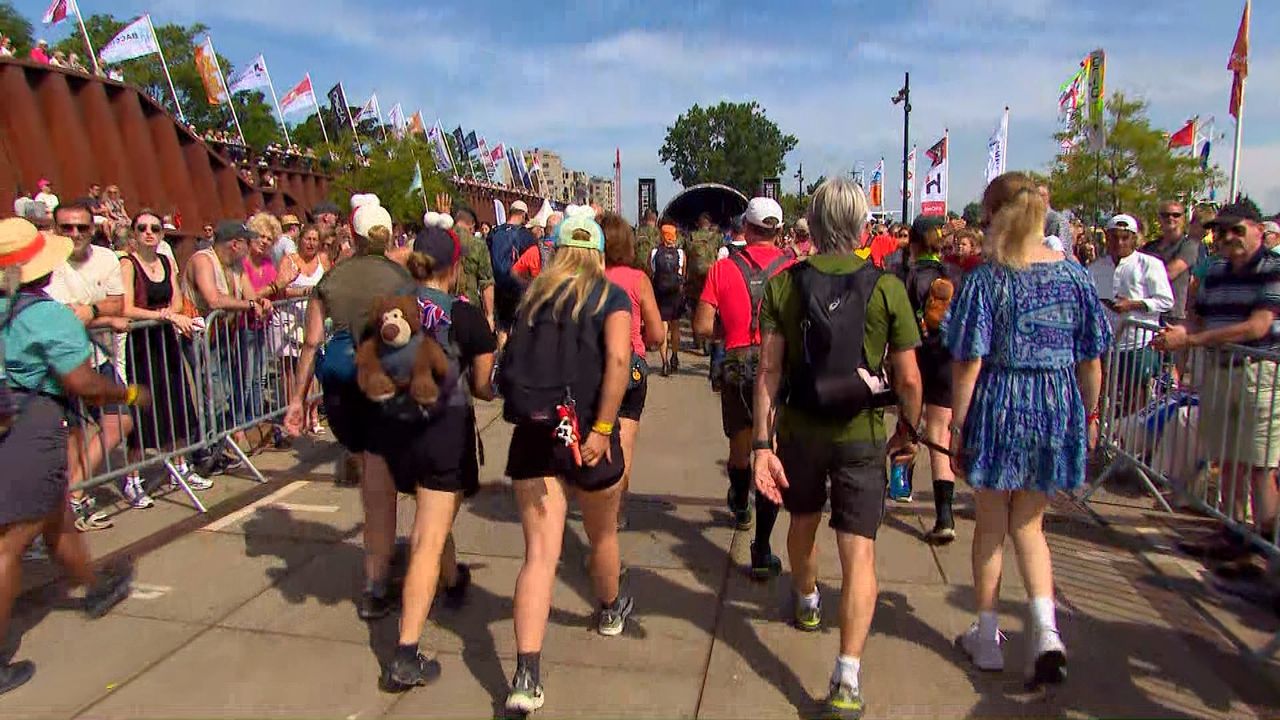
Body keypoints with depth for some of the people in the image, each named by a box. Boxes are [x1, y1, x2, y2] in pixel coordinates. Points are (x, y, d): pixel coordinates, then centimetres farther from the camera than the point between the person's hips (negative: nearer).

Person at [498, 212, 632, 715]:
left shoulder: (534, 295, 11)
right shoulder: (610, 296, 0)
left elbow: (514, 360, 10)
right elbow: (618, 358, -16)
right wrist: (603, 429, -18)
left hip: (532, 431, 2)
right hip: (586, 432, -2)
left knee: (540, 554, 0)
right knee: (602, 534, 23)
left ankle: (526, 678, -8)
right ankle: (611, 610, 49)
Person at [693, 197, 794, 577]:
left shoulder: (723, 268, -1)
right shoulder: (793, 268, -3)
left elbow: (702, 327, -4)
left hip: (737, 364, 2)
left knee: (740, 448, 23)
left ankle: (741, 508, 51)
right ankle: (761, 551, 3)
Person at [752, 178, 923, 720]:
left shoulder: (783, 285, -7)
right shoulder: (886, 288, -10)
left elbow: (768, 371, -11)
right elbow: (908, 378, -7)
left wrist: (762, 442, -9)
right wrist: (910, 430, 10)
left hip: (798, 429, 3)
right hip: (861, 434, -2)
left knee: (803, 521, 27)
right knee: (858, 554, 1)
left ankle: (806, 602, 53)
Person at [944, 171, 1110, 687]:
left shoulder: (987, 279, -11)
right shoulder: (1074, 275, 1)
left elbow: (969, 363, -13)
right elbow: (1091, 359, 5)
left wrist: (957, 425, -5)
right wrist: (1088, 416, 16)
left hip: (1000, 405, -4)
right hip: (1058, 409, 4)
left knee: (991, 526, 12)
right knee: (1028, 525, 18)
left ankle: (986, 637, 24)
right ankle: (1046, 630, 3)